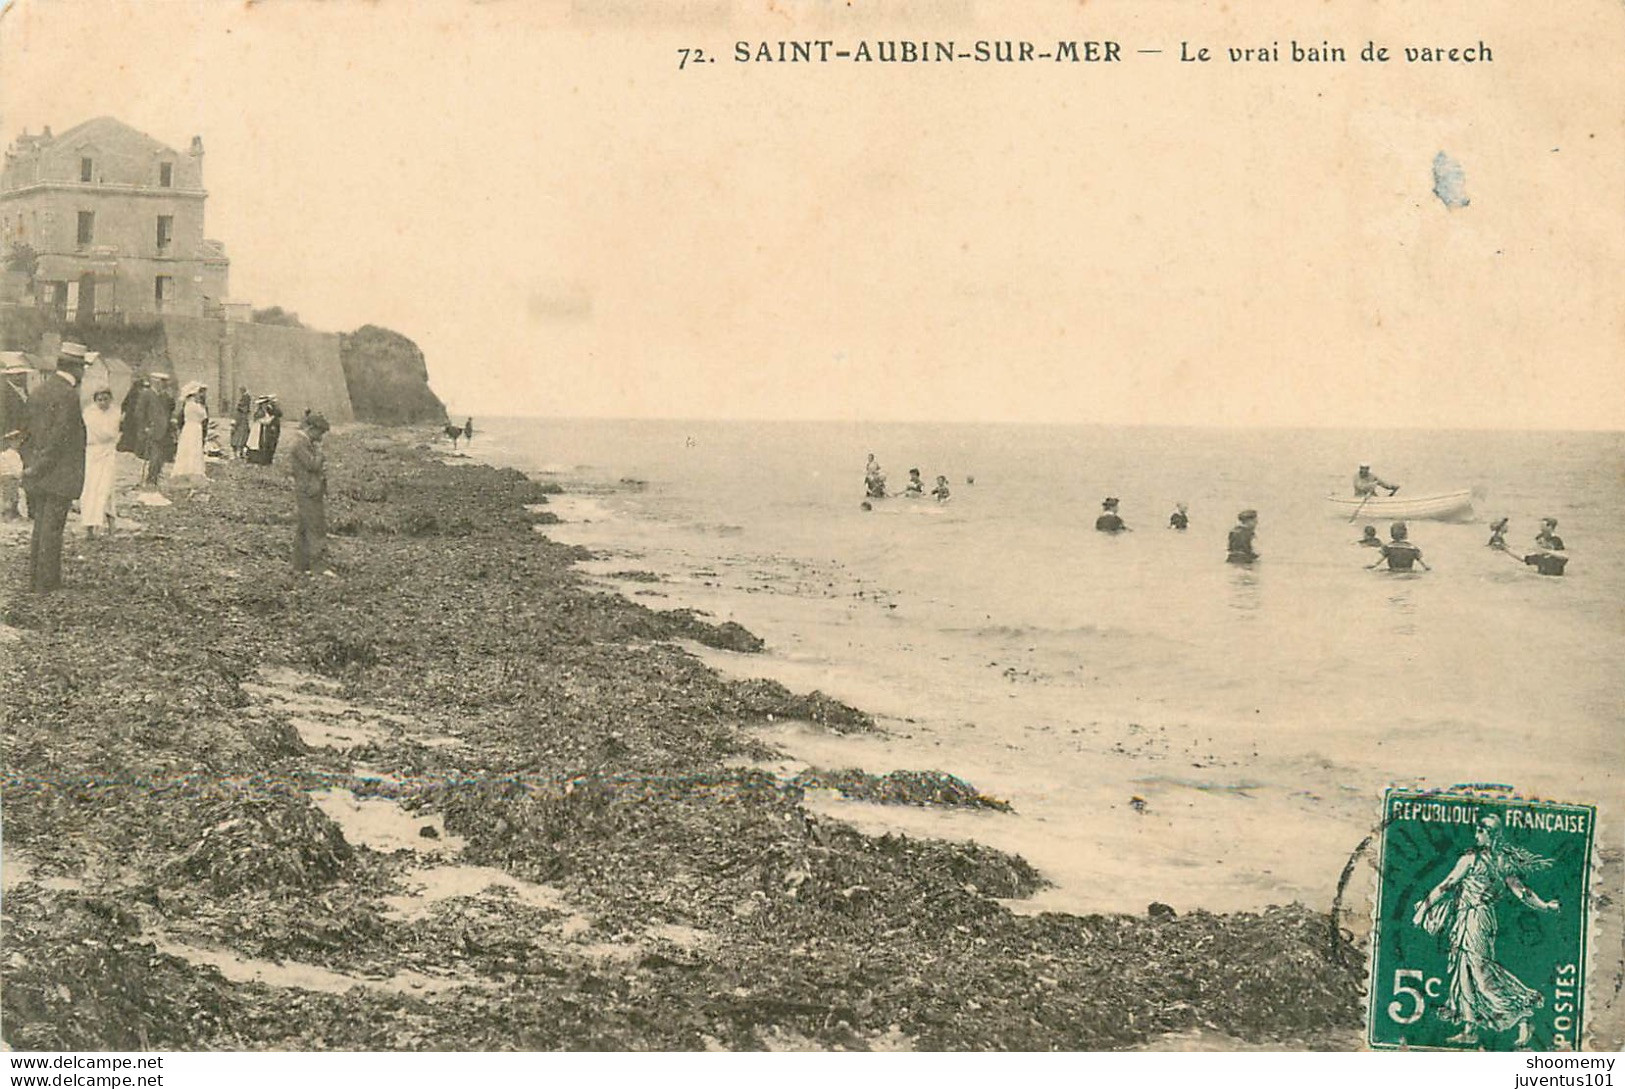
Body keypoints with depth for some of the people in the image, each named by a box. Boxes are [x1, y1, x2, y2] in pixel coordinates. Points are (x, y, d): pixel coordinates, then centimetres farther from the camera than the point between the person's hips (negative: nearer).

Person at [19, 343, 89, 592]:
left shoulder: (39, 391, 10)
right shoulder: (69, 395, -16)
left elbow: (29, 432, 14)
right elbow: (60, 437, -20)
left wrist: (30, 464, 16)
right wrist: (39, 467, -13)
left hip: (38, 475, 8)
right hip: (60, 476, -8)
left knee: (41, 526, 15)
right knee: (52, 528, -3)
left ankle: (35, 579, 21)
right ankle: (46, 583, 1)